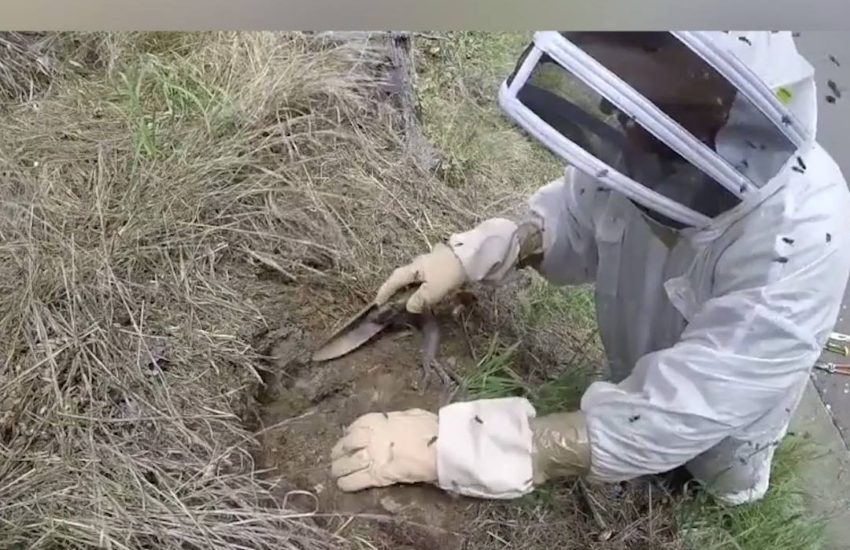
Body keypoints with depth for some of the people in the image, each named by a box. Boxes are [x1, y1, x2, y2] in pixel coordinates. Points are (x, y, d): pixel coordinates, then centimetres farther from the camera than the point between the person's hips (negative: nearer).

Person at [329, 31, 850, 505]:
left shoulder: (801, 242, -42)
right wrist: (470, 253, -22)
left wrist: (448, 444, -43)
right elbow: (576, 217, -6)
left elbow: (650, 431, -41)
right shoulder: (642, 151, -28)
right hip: (638, 393, 3)